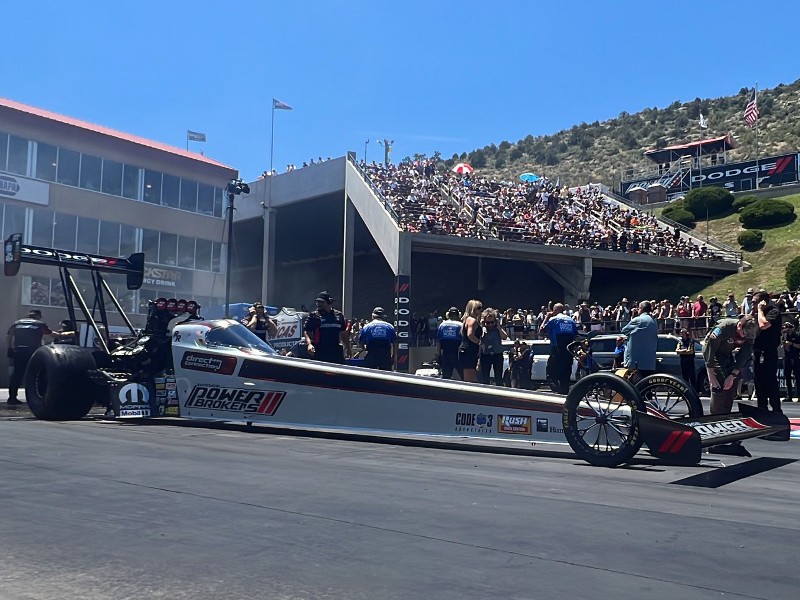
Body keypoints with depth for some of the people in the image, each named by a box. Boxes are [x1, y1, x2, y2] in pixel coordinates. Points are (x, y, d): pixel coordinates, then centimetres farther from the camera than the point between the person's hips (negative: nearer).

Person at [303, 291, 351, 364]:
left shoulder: (339, 315, 13)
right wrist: (309, 344, -22)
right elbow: (306, 331, -6)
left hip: (336, 352, 4)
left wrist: (348, 347, 18)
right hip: (320, 352, -4)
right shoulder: (314, 316, 0)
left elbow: (343, 333, 19)